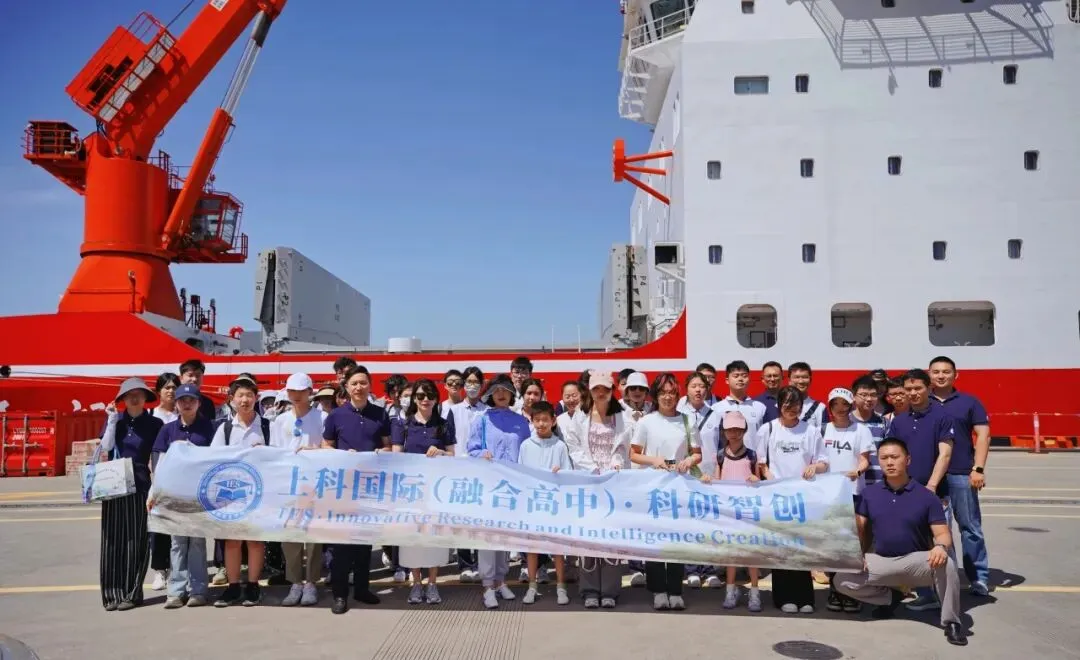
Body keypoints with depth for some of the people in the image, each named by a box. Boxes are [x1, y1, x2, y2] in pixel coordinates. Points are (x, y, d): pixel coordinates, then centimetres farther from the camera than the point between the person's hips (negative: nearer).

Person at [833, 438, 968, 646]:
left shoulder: (926, 496, -5)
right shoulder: (869, 493, 3)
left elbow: (942, 533, -8)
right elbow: (859, 529, 9)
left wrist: (941, 546, -32)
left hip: (916, 560, -3)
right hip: (881, 561, 3)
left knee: (945, 563, -35)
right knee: (842, 580, -15)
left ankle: (950, 623, -13)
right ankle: (890, 597, 13)